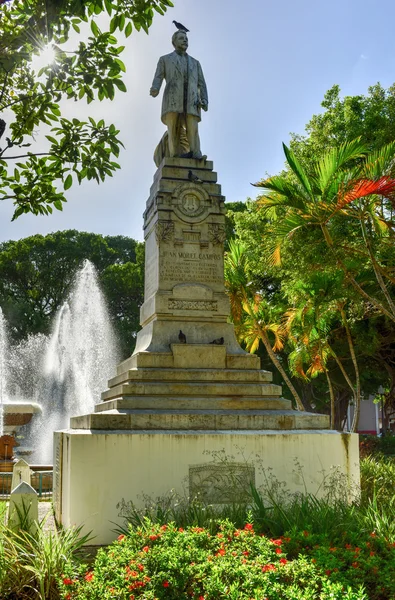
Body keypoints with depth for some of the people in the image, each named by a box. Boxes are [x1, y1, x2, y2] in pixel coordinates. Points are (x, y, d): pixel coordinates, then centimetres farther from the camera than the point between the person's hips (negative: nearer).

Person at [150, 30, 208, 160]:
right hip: (173, 101, -2)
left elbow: (201, 84, 19)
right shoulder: (165, 59, 22)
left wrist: (204, 101, -2)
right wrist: (155, 90, -19)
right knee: (175, 133, -14)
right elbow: (158, 79, 7)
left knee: (192, 134, -15)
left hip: (191, 103, 2)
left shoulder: (195, 63, 29)